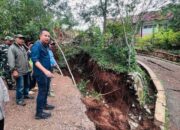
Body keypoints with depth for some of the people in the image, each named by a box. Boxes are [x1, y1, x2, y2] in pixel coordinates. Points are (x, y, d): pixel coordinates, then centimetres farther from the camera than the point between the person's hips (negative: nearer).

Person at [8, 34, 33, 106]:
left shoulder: (22, 47, 14)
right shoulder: (12, 48, -13)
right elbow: (11, 60, -21)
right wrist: (14, 70, -27)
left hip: (26, 70, 9)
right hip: (19, 71, -9)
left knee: (27, 84, 19)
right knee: (20, 87, -4)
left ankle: (26, 94, 37)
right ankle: (19, 99, 10)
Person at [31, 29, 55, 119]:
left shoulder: (45, 45, 11)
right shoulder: (37, 45, -18)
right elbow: (35, 60, -28)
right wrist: (45, 70, -38)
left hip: (46, 72, 10)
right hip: (41, 72, -10)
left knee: (46, 89, 21)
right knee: (42, 91, -5)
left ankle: (44, 104, 40)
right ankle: (39, 113, 5)